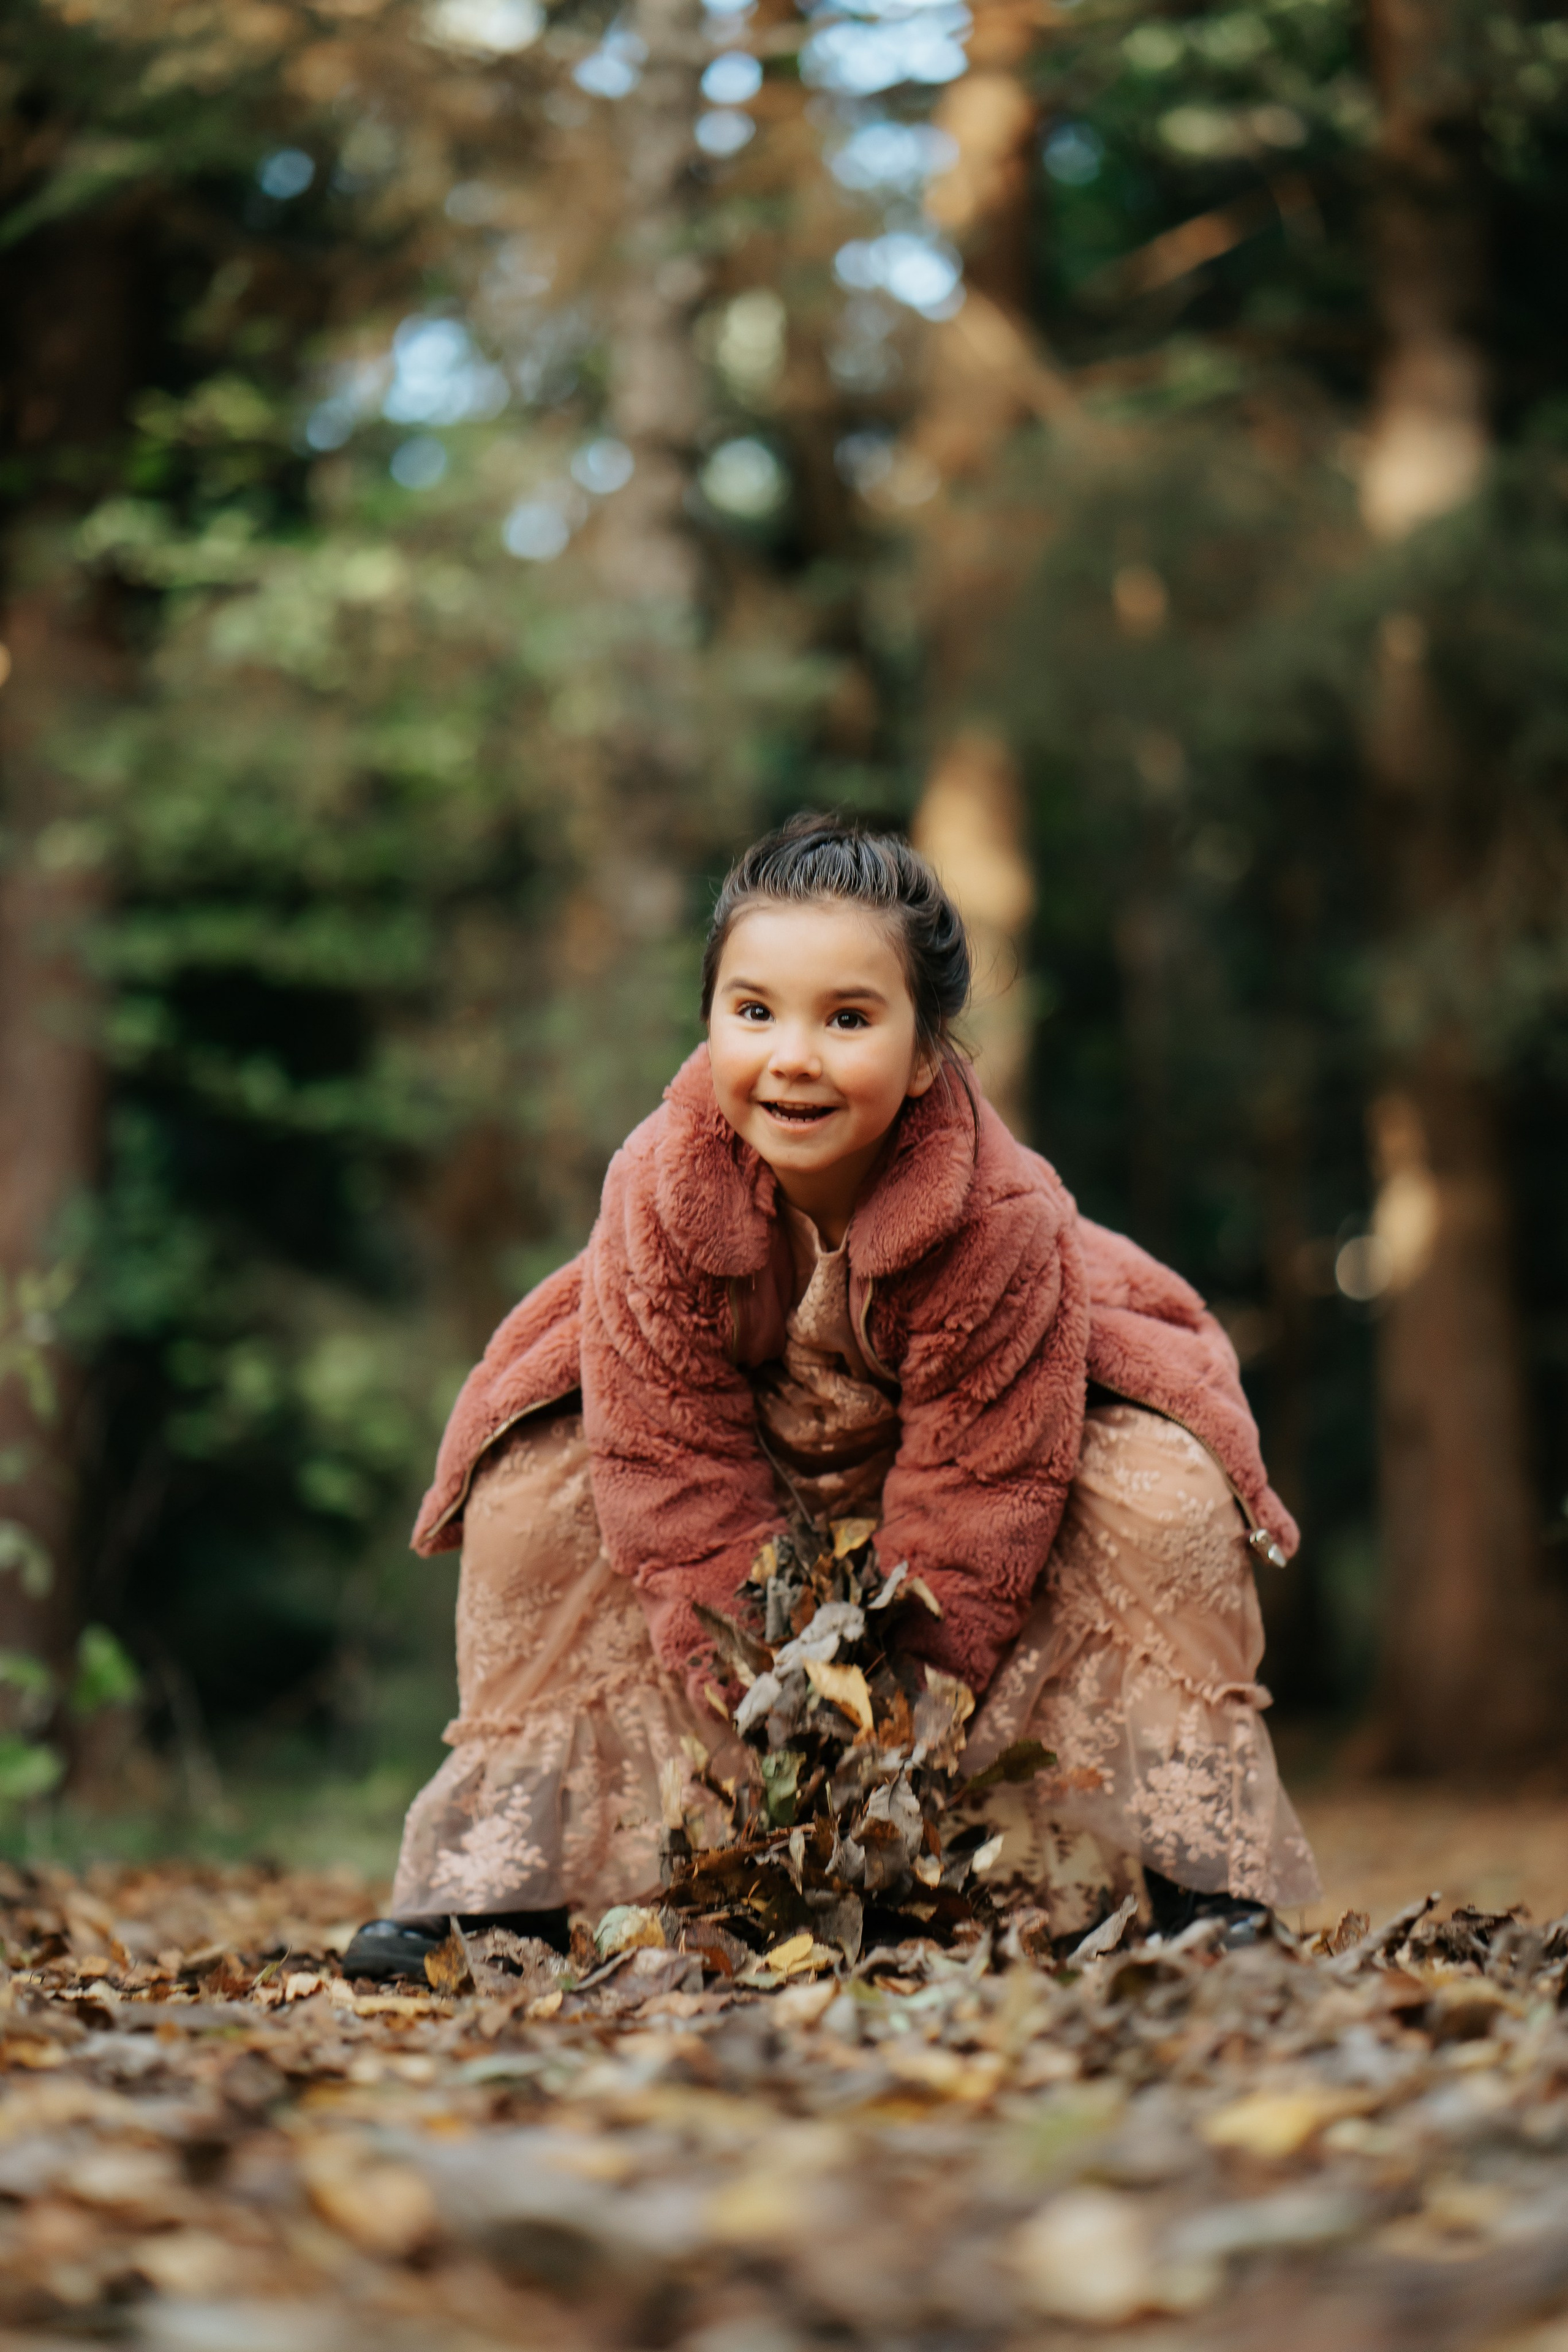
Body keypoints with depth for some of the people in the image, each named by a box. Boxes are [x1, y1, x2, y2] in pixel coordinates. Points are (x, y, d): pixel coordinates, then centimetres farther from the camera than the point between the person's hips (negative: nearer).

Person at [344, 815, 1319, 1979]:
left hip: (994, 1432, -2)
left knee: (1164, 1496, -27)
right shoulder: (658, 1195, -30)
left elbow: (973, 1498, -27)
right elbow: (677, 1474, -22)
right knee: (534, 1488, -17)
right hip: (747, 1438, 2)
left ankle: (1201, 1870, -12)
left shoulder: (1001, 1219, -36)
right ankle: (501, 1876, -6)